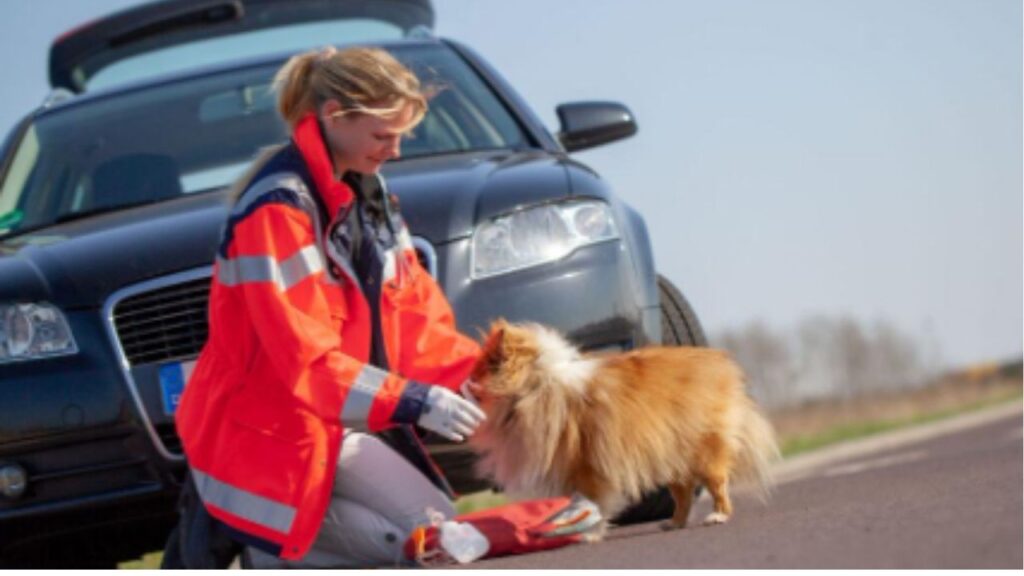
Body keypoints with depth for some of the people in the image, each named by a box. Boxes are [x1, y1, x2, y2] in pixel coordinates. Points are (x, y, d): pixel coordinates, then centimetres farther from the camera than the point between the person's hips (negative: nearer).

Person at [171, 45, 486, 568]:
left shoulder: (364, 190, 6)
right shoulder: (278, 208, -23)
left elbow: (412, 309, 6)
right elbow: (305, 356, -28)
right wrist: (414, 403, -34)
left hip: (329, 427, 9)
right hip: (263, 437, -9)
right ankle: (232, 522, -1)